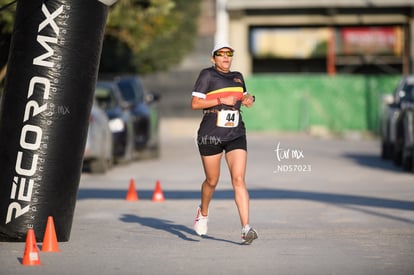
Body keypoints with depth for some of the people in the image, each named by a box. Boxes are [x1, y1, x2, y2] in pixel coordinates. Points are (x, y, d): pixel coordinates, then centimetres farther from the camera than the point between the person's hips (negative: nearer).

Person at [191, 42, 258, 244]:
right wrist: (221, 100, -17)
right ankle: (203, 213, 41)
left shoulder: (237, 77, 14)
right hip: (210, 135, -3)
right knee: (212, 181, 10)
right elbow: (195, 103, -11)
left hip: (236, 136, 3)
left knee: (238, 180, -11)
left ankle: (246, 228, -19)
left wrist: (248, 98, 9)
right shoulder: (207, 75, -4)